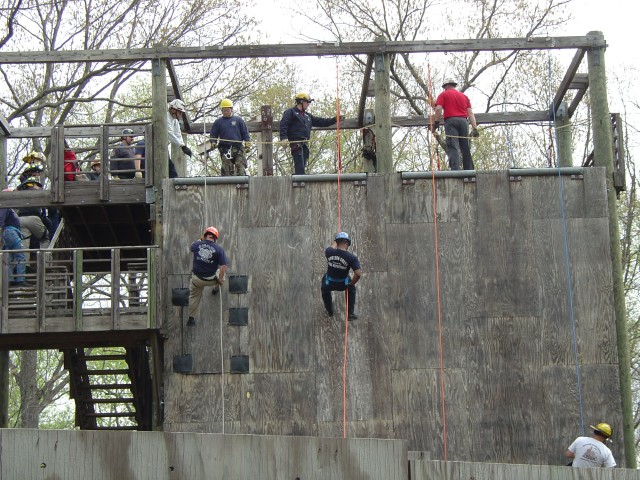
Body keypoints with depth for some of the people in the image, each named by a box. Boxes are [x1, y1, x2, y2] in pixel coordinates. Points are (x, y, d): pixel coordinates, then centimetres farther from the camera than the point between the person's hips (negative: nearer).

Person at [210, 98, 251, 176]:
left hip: (238, 147, 0)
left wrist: (247, 143, 1)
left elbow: (245, 133, 14)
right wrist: (213, 142, -4)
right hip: (225, 149, 0)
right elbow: (213, 134, 16)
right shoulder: (218, 122, 16)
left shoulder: (238, 120, 15)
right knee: (227, 168, -6)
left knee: (240, 167, -11)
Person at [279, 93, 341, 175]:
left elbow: (320, 121, 27)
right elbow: (283, 124, -9)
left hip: (305, 143, 8)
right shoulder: (290, 112, 4)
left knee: (303, 166, 4)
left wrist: (334, 120, 17)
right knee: (299, 165, -18)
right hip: (296, 142, -8)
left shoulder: (307, 116, 27)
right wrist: (283, 137, -25)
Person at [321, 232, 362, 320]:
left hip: (329, 284, 1)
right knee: (351, 289, 33)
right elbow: (358, 274, -28)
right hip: (343, 285, -1)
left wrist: (335, 242, 32)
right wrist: (351, 283, -8)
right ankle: (350, 313, 31)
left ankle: (329, 311, 47)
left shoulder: (329, 251, -17)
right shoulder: (351, 257, -24)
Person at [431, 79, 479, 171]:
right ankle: (469, 170, 5)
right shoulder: (464, 96, 23)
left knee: (453, 147, -12)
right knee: (466, 148, 8)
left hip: (450, 121, -4)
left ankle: (455, 169, -27)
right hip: (464, 121, 4)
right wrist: (475, 129, 6)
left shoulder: (443, 95, 12)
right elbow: (470, 113, 12)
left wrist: (436, 123, -3)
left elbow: (438, 109, -5)